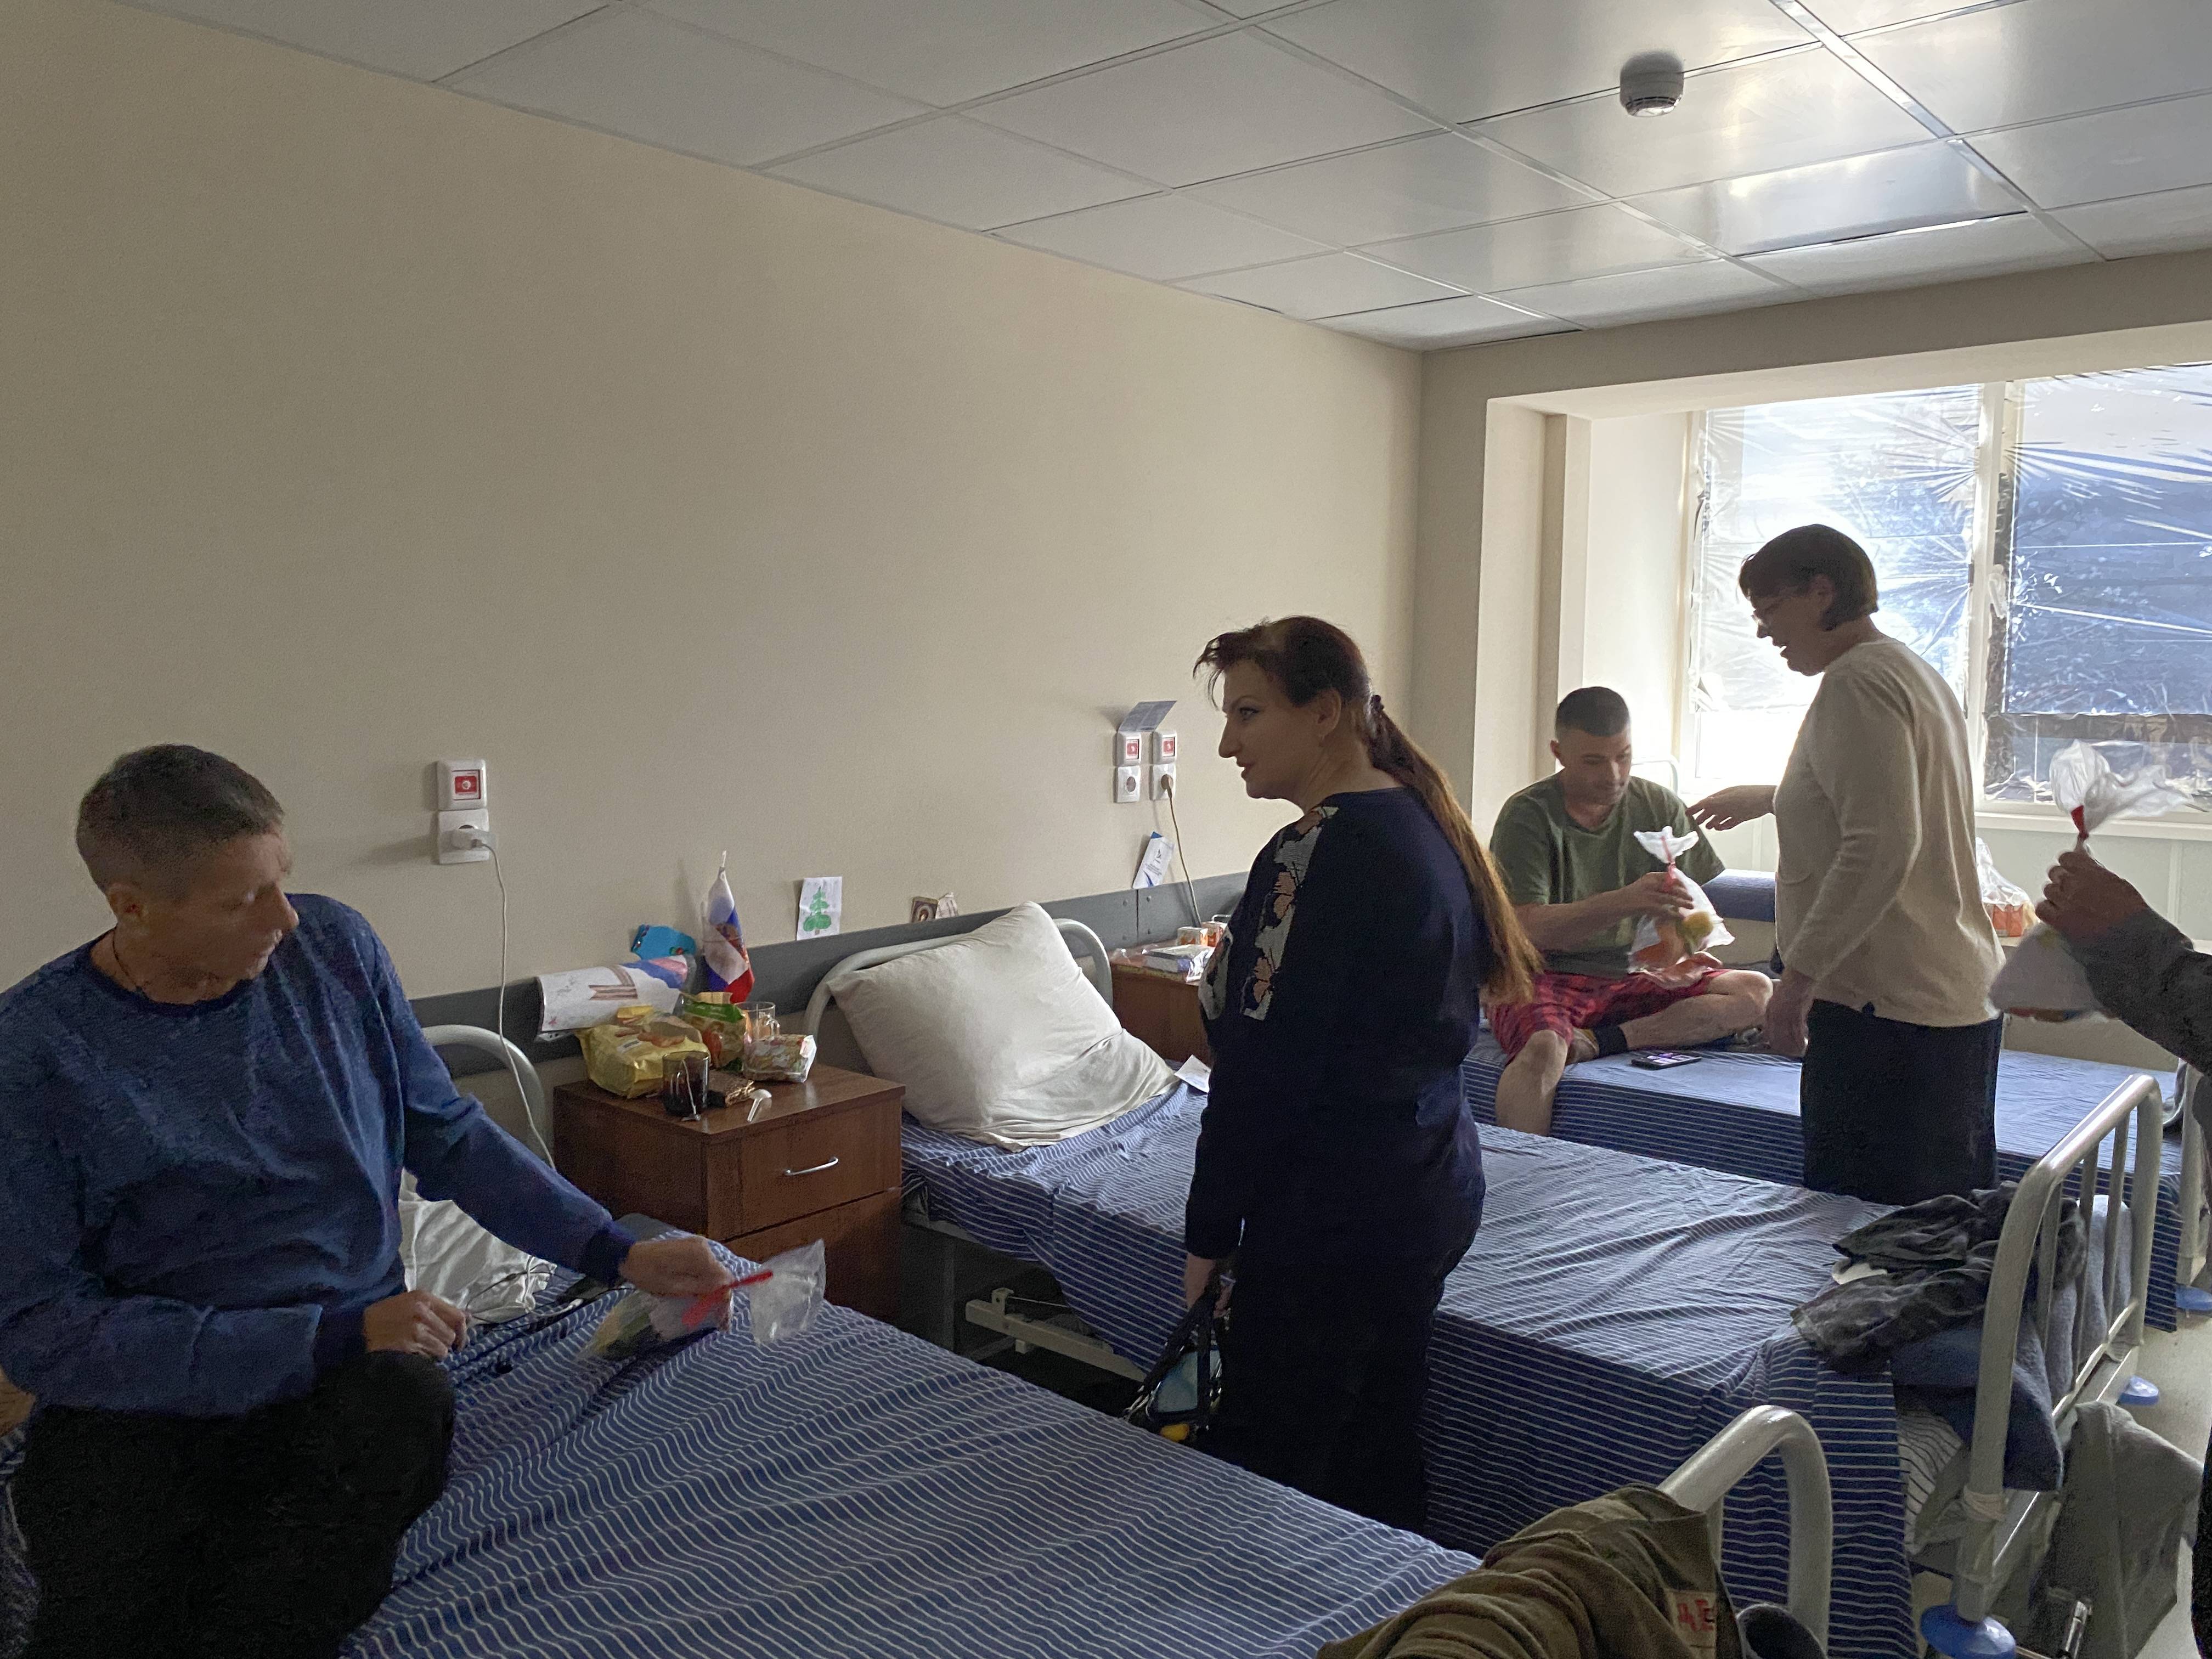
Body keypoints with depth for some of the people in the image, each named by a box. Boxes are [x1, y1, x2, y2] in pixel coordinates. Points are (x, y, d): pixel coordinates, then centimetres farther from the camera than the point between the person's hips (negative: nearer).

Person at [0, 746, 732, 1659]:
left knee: (403, 1409, -30)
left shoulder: (333, 947, 1)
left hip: (355, 1357, 4)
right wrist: (329, 1337, -19)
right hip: (140, 1397, -3)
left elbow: (448, 1137, 9)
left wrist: (620, 1255, 1)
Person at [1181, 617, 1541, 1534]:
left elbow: (1263, 1071, -20)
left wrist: (1209, 1236, -10)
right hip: (1437, 1189, 10)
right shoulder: (1424, 825, 8)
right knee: (1380, 1470, 21)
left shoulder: (1316, 856, -20)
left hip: (1332, 1218, -10)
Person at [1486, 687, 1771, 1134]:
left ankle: (1596, 1042, -22)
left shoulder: (1660, 807, 7)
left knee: (1757, 993, -16)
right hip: (1541, 978, -5)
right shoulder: (1528, 815, -8)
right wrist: (1625, 902, -33)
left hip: (1627, 980, 5)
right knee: (1543, 1051, -38)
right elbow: (1527, 929, -18)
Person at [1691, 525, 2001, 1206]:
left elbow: (1881, 848, -24)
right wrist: (1769, 798, 43)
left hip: (1887, 1010, -11)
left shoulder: (1857, 682, -13)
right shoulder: (1914, 673, 19)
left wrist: (1799, 973, -20)